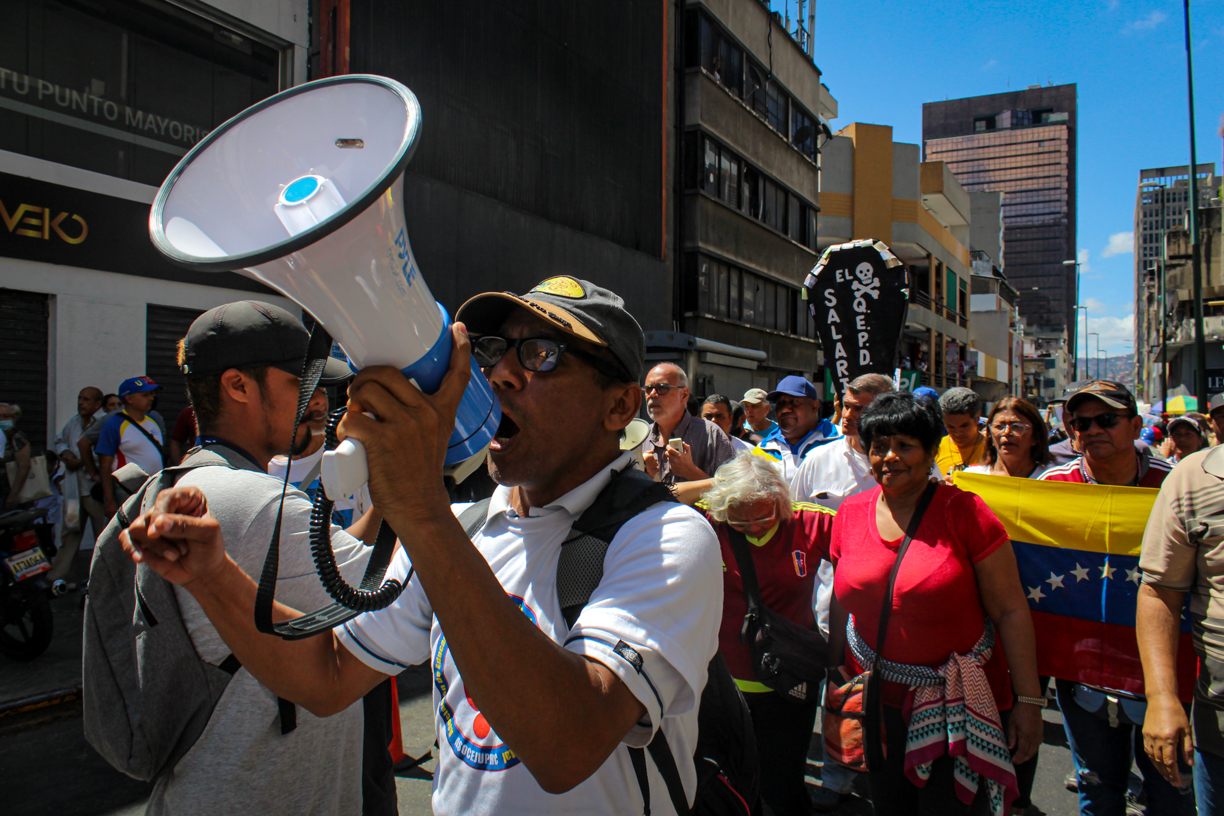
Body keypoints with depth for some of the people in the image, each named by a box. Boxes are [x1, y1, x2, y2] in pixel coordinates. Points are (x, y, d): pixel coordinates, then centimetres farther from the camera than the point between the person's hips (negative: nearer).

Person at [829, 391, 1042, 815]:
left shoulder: (964, 511, -11)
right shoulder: (850, 514, 1)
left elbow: (1010, 610, -8)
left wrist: (1028, 700, -9)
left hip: (959, 704, -3)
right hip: (876, 704, 4)